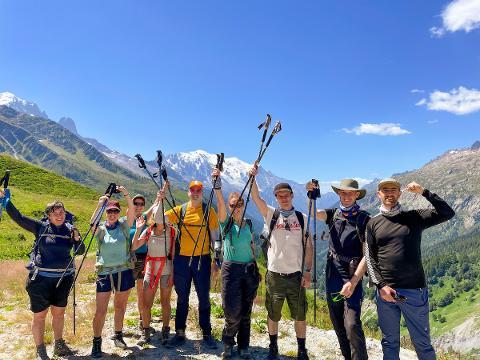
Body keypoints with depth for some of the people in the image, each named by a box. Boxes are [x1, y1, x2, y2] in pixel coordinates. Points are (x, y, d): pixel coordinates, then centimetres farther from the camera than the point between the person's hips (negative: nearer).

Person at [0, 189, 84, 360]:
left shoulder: (70, 230, 1)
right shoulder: (40, 227, -4)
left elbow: (80, 252, 1)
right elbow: (18, 217, -7)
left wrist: (77, 239, -18)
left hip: (63, 278, 3)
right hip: (41, 278, -2)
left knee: (59, 312, 15)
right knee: (40, 315, 6)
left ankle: (59, 345, 32)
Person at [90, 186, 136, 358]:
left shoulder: (123, 225, 0)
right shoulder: (100, 229, 0)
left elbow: (132, 211, -17)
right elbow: (92, 223, -22)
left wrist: (126, 194, -32)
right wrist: (99, 205, -36)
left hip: (124, 272, 1)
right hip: (105, 273, -1)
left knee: (120, 307, 14)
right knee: (100, 311, -1)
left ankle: (118, 335, 34)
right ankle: (96, 342, 18)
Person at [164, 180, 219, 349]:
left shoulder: (209, 210, 0)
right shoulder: (179, 210, 5)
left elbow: (214, 235, 2)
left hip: (202, 259, -1)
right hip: (181, 259, 2)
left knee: (204, 298, 8)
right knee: (182, 298, 13)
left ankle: (207, 333, 22)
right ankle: (180, 333, 26)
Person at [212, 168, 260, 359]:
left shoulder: (248, 224, 10)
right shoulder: (226, 222, -3)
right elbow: (220, 204, -22)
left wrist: (256, 269, 15)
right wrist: (217, 185, -38)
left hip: (249, 270, 4)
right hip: (231, 269, -4)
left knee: (246, 313, 11)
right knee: (233, 313, -4)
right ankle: (227, 342, 25)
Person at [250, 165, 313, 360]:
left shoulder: (302, 218, 4)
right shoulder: (271, 215, 1)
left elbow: (308, 247, 4)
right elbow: (255, 197, -13)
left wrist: (308, 271, -2)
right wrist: (252, 177, -27)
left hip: (296, 275, 1)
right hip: (274, 274, 0)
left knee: (300, 315, 9)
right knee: (273, 314, 13)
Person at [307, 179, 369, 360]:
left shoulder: (364, 219, -8)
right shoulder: (334, 214, 6)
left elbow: (367, 255, -11)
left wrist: (353, 282, -18)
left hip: (352, 277, -5)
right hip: (332, 275, 5)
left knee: (352, 324, -14)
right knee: (338, 324, 13)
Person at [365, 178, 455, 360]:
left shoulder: (414, 217, 3)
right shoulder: (373, 223, 5)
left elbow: (448, 213, -6)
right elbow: (369, 257, 2)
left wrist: (424, 192, -13)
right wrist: (381, 285, -8)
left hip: (414, 290, -1)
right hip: (385, 290, 1)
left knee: (422, 342, 11)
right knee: (389, 342, 14)